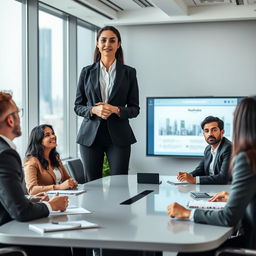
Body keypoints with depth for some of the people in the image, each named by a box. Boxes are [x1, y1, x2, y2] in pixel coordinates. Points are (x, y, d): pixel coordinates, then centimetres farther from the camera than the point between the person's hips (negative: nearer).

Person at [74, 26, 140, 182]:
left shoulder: (129, 72, 4)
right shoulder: (87, 72, 7)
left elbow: (135, 109, 5)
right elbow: (78, 106, 8)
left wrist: (116, 110, -14)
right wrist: (94, 110, -12)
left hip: (118, 136, -1)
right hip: (91, 135, 1)